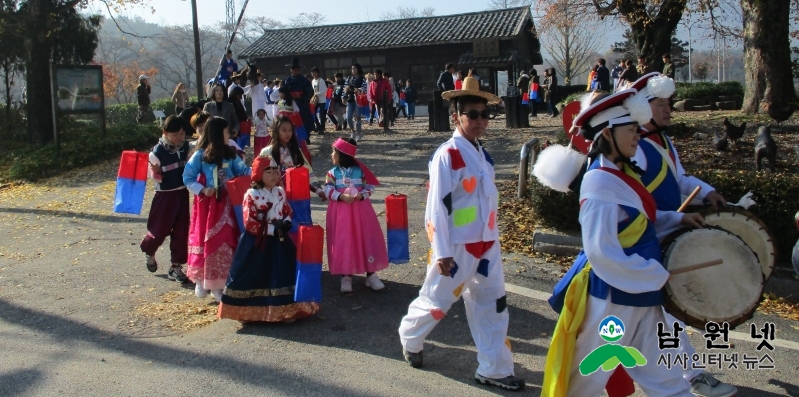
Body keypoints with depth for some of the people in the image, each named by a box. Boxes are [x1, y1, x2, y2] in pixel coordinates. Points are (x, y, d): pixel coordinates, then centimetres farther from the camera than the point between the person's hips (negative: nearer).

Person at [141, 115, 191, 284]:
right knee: (160, 229, 5)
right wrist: (156, 172, -28)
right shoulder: (158, 152, -15)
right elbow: (155, 176, -8)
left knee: (181, 230, 5)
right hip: (165, 195, -4)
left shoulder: (185, 146, 1)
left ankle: (176, 266, 15)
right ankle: (149, 251, 38)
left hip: (182, 193, 4)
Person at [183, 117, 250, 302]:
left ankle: (218, 283, 14)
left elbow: (243, 171, 4)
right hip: (207, 203, -4)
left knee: (226, 241, 3)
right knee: (205, 240, 4)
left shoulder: (230, 154, 5)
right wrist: (202, 190, -17)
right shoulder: (200, 155, -8)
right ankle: (201, 280, 22)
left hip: (225, 203, 4)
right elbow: (187, 178, -5)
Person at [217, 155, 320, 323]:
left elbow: (288, 211, 13)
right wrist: (272, 229, -20)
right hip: (257, 243, -5)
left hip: (278, 242, 5)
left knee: (281, 275, 8)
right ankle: (250, 312, 17)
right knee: (255, 277, 3)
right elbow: (250, 223, -18)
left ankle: (284, 311, 17)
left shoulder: (280, 192, 5)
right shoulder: (252, 194, -14)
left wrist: (286, 223, -10)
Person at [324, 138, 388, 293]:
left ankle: (371, 275, 12)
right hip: (340, 212, 1)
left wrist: (361, 195, -17)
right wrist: (341, 196, -21)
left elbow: (370, 187, 1)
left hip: (360, 210, 0)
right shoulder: (333, 172, 2)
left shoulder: (360, 170, 0)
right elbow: (328, 190, -6)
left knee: (366, 239, 2)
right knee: (343, 242, 2)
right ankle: (346, 276, 12)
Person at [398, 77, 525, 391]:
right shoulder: (447, 156, -18)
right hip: (458, 247, -7)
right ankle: (410, 339, 39)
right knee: (436, 300, 11)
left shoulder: (482, 152, 7)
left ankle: (494, 369, 21)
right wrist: (442, 252, -19)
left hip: (486, 244, 7)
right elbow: (437, 207, -19)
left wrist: (492, 239, 17)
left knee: (492, 305, 10)